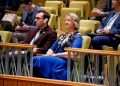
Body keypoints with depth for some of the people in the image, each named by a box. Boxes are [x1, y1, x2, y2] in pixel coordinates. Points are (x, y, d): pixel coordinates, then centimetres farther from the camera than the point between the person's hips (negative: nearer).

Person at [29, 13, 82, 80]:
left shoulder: (77, 36, 3)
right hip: (56, 59, 7)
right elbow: (52, 48, 25)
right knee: (35, 59, -25)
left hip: (66, 61, -7)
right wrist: (49, 52, -1)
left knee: (39, 60, -31)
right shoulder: (62, 35, 27)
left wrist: (56, 55, -13)